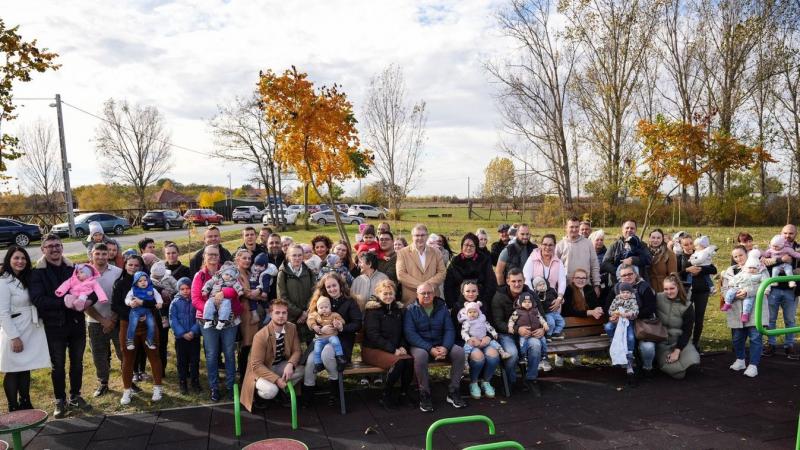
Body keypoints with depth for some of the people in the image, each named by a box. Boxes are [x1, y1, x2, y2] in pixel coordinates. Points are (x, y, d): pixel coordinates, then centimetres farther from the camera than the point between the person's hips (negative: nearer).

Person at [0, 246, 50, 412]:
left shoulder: (27, 279, 10)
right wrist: (14, 337, -17)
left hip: (30, 331, 7)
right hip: (14, 333, -7)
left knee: (26, 369, 14)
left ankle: (26, 405, 24)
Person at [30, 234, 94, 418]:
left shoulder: (74, 269, 3)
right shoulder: (37, 273, -6)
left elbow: (92, 289, 0)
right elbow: (38, 299, -18)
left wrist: (88, 299, -22)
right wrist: (65, 302, -26)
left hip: (77, 324, 3)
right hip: (54, 326, -3)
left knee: (77, 363, 14)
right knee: (57, 366, 9)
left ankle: (75, 396, 31)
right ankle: (60, 401, 25)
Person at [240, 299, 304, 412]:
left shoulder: (292, 328, -10)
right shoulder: (260, 336, -26)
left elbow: (296, 351, -5)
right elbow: (256, 365, -24)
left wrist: (290, 364, -27)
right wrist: (277, 379, -31)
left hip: (280, 366, 6)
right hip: (260, 370, -5)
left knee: (301, 370, -21)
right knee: (271, 390, -33)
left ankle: (282, 390, 2)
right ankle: (257, 392, 2)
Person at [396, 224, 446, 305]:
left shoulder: (436, 253, 12)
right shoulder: (403, 253, 3)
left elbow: (442, 273, 7)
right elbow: (400, 275, -5)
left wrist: (428, 285, -10)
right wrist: (420, 285, -12)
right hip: (410, 299, -2)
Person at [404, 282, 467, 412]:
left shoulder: (442, 307, 6)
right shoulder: (411, 310, -4)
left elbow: (449, 330, 2)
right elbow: (410, 333, -14)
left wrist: (445, 347, -19)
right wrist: (430, 349, -24)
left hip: (440, 344, 4)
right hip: (419, 345, -3)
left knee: (459, 351, -22)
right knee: (420, 355, -37)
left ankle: (453, 392, -8)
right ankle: (424, 394, -19)